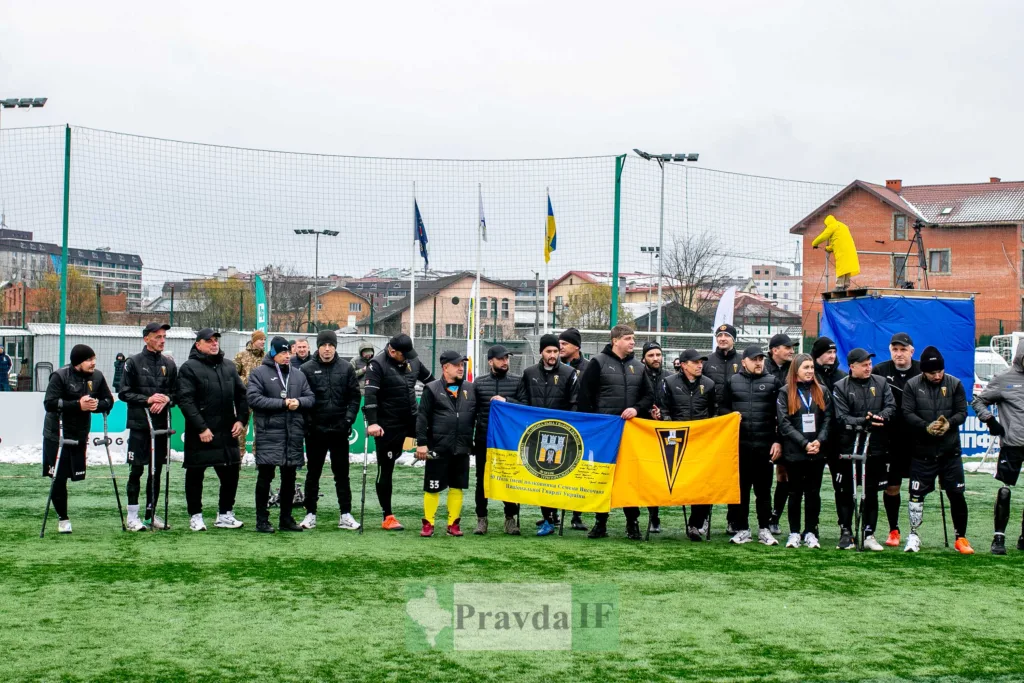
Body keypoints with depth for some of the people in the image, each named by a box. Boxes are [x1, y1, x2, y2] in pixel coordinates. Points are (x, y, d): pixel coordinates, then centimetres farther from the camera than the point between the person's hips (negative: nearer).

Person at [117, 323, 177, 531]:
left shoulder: (169, 364, 11)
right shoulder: (133, 363, -1)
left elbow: (177, 392, 14)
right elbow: (124, 393, -3)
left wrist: (166, 399, -8)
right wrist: (147, 400, -14)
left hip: (161, 424, 4)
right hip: (139, 424, -4)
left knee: (157, 470, 8)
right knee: (137, 470, -3)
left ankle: (151, 514, 17)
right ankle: (132, 516, 2)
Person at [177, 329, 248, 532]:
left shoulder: (229, 368, 13)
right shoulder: (189, 368, -6)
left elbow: (241, 395, 15)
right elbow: (185, 400, -13)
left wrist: (241, 419, 1)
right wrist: (201, 428, -18)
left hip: (227, 432, 5)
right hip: (200, 434, -5)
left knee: (231, 474, 8)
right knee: (195, 476, 6)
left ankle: (225, 514, 20)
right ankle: (195, 516, 16)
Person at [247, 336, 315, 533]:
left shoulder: (299, 374, 14)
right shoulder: (259, 373, -1)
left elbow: (311, 398, 13)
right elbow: (253, 398, -13)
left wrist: (298, 402, -11)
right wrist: (283, 403, -15)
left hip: (294, 434, 5)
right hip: (269, 434, -5)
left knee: (289, 478, 11)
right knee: (265, 477, -2)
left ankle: (286, 519, 20)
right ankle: (262, 520, 4)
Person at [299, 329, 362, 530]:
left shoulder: (346, 368, 1)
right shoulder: (307, 369, -3)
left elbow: (354, 396, 2)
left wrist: (349, 419, -7)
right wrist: (307, 421, -10)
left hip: (339, 429, 1)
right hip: (315, 430, -1)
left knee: (342, 474, 7)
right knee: (313, 473, 8)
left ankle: (346, 515, 12)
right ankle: (310, 514, 16)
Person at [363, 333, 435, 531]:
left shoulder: (413, 361, 3)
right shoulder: (378, 364, -15)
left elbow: (430, 380, 17)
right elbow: (370, 394, -24)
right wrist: (372, 423, -33)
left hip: (412, 419, 5)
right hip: (388, 425, -5)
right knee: (386, 470, 3)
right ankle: (388, 517, 11)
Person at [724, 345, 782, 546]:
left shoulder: (773, 382, 6)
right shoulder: (733, 382, 10)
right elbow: (722, 408, 17)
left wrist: (778, 441, -2)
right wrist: (731, 414, -5)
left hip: (765, 445, -1)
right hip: (739, 444, 1)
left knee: (763, 489, 5)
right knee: (740, 488, 4)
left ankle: (764, 529, 12)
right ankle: (741, 529, 11)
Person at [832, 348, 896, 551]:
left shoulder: (881, 383, 8)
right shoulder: (840, 387, -2)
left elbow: (891, 407, -1)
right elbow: (842, 418, -9)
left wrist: (880, 417, -22)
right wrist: (864, 422, -22)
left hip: (875, 448, 2)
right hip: (848, 448, -2)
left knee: (871, 492, 7)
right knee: (846, 492, 3)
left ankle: (869, 534, 13)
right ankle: (845, 533, 12)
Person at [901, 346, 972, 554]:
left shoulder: (955, 384, 1)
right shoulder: (912, 385, -2)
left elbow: (962, 412, 0)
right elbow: (907, 414, -8)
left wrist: (949, 423, -20)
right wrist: (927, 427, -23)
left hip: (950, 450, 1)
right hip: (922, 451, -1)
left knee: (957, 494, 1)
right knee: (916, 494, 2)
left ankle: (961, 537, 15)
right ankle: (913, 535, 17)